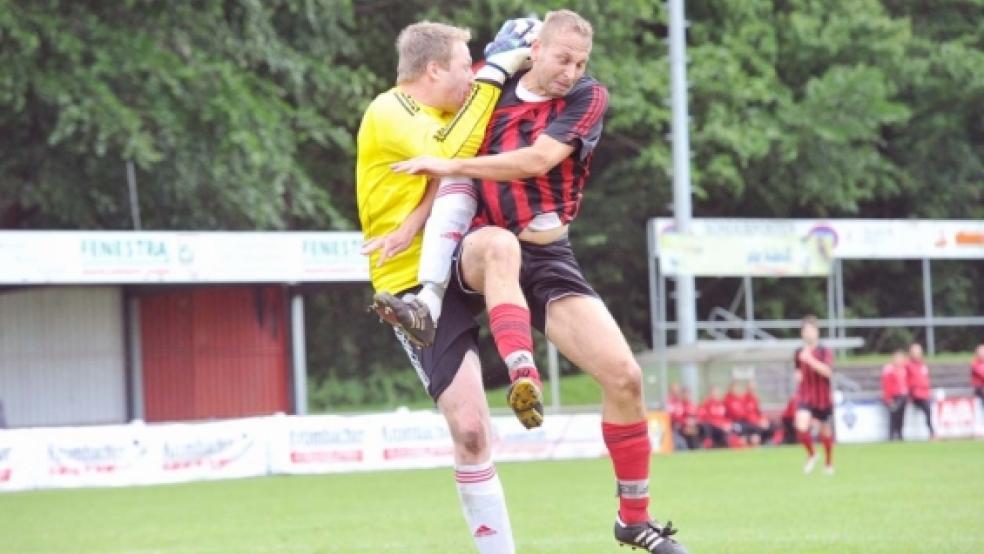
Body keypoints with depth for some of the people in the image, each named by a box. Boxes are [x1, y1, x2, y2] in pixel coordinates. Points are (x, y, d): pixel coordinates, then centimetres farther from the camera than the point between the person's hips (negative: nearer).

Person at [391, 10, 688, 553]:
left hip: (550, 259, 1)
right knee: (501, 244, -41)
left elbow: (538, 160, -14)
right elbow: (454, 178, 14)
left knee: (624, 375, -9)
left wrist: (450, 165, -16)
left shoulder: (588, 96, 1)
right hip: (480, 252, -1)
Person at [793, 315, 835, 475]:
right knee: (802, 428, -21)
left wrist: (810, 360, -33)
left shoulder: (825, 352, -8)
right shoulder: (799, 353, 5)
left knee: (826, 432, 11)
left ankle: (828, 463, 36)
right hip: (804, 396, 2)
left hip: (823, 399, -2)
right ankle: (811, 455, 6)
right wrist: (798, 375, 3)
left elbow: (827, 371, -25)